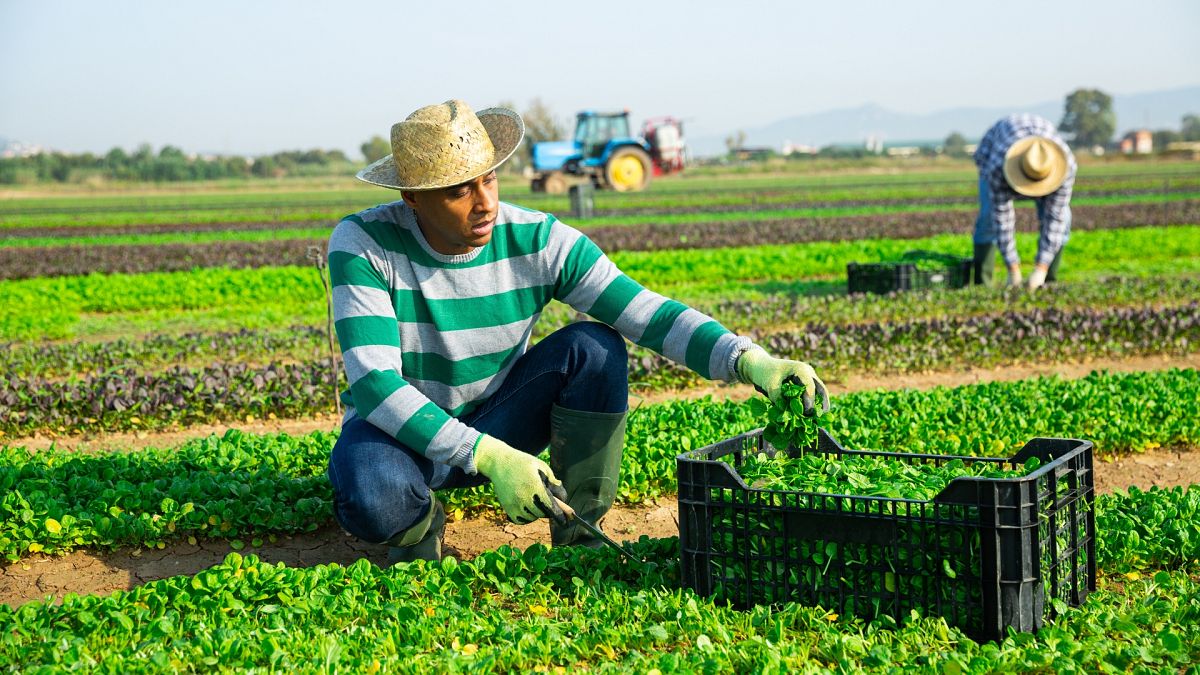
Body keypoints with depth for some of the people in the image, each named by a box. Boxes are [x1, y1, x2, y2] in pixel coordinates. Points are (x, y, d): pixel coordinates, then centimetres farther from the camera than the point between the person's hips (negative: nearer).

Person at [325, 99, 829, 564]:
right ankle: (419, 523, -1)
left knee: (593, 348, -25)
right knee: (371, 501, -40)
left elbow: (648, 314, -21)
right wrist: (489, 457, -41)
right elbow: (374, 383, -31)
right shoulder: (363, 244, -23)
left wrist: (747, 360, -40)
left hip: (495, 419, 3)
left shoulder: (538, 241, -17)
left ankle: (578, 530, -8)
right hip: (400, 429, -3)